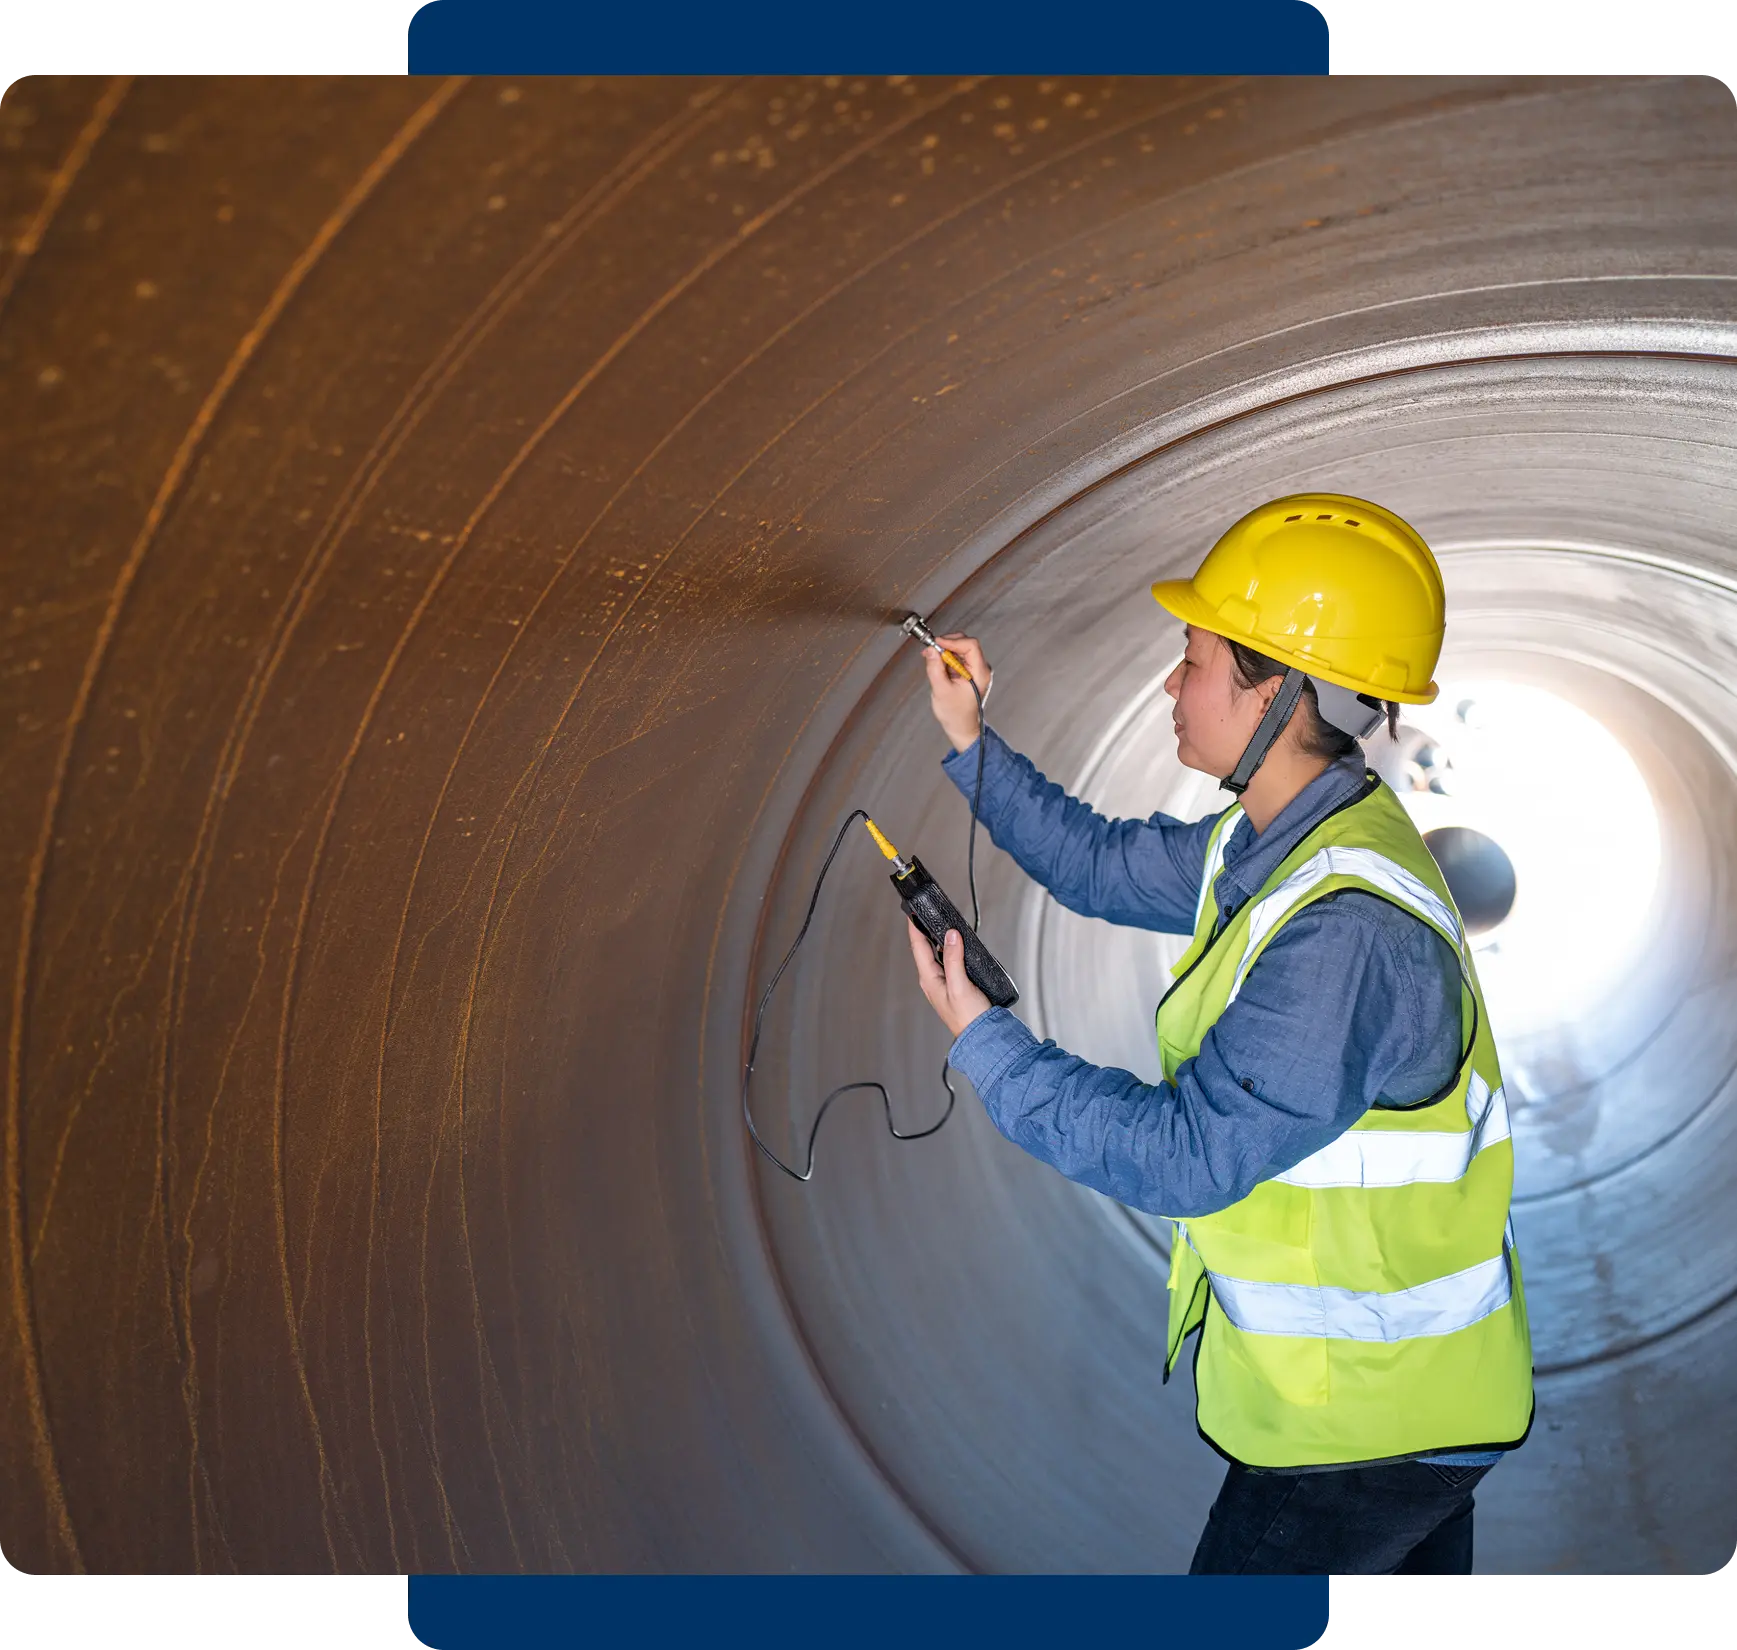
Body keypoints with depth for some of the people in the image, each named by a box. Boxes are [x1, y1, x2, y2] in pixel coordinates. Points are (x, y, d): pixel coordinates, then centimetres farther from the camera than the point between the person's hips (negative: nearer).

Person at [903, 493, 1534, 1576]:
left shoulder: (1347, 930, -32)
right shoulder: (1288, 839, -1)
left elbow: (1185, 1156, -28)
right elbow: (1105, 865, 14)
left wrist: (983, 1041, -21)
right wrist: (972, 744, 10)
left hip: (1366, 1420, -9)